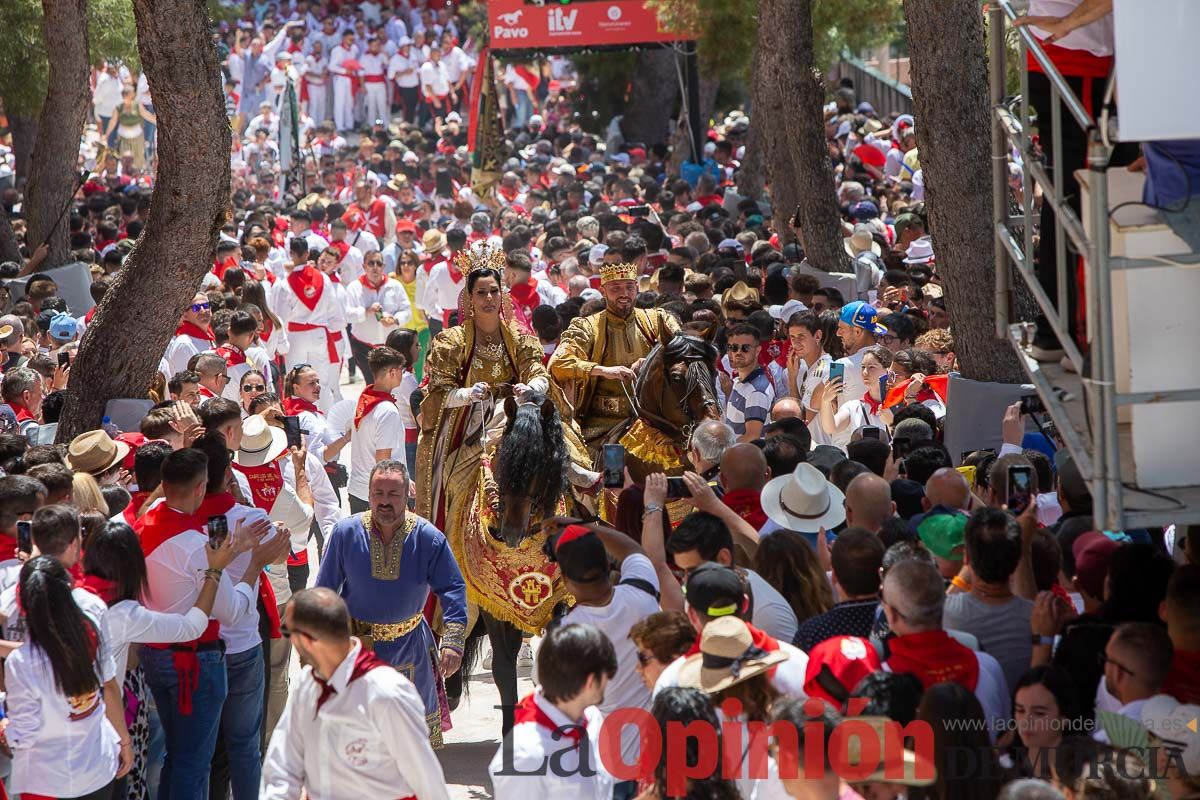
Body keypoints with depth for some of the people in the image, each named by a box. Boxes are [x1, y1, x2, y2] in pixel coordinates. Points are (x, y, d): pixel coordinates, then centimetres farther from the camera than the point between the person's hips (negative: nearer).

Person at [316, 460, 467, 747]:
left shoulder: (429, 538, -13)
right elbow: (325, 591, -2)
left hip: (409, 644, 1)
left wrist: (453, 642, -22)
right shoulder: (345, 532, -11)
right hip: (355, 644, 0)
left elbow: (453, 590, -11)